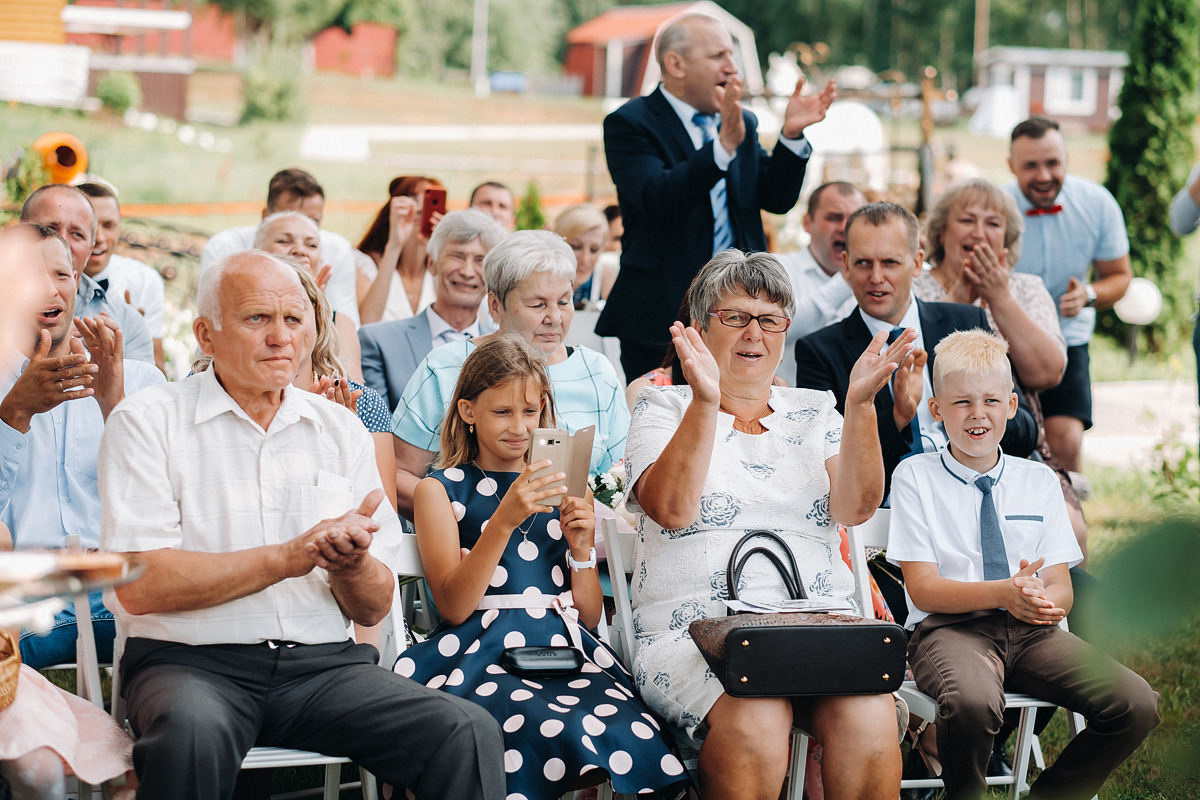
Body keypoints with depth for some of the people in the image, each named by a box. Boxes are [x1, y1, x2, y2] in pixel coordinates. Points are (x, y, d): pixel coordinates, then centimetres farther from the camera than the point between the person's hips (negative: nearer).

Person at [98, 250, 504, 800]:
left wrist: (350, 565, -11)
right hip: (192, 660, -3)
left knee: (469, 734, -23)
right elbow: (137, 588, -11)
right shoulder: (149, 422, 2)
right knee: (193, 731, -39)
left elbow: (373, 609, 13)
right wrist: (285, 558, -14)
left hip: (324, 664, 3)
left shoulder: (341, 431, 15)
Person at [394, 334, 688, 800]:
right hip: (486, 652, -3)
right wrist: (504, 520, -13)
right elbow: (454, 605, -3)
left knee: (632, 739, -32)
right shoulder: (440, 490, 12)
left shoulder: (565, 488, 22)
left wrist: (582, 547, 1)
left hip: (566, 647, 3)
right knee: (563, 738, -37)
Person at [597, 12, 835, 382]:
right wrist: (724, 144, -31)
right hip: (662, 316, -5)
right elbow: (657, 198, -21)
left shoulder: (743, 123, 14)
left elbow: (776, 198, 8)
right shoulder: (629, 124, -6)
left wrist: (791, 135, -8)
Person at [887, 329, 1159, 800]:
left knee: (1136, 705, -20)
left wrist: (1042, 600, -16)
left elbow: (1060, 586, 10)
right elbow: (923, 588, -4)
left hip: (1032, 632, 4)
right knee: (972, 702, -40)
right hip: (950, 628, -4)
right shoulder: (915, 477, 4)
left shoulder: (1039, 481, 15)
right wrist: (1003, 594, -21)